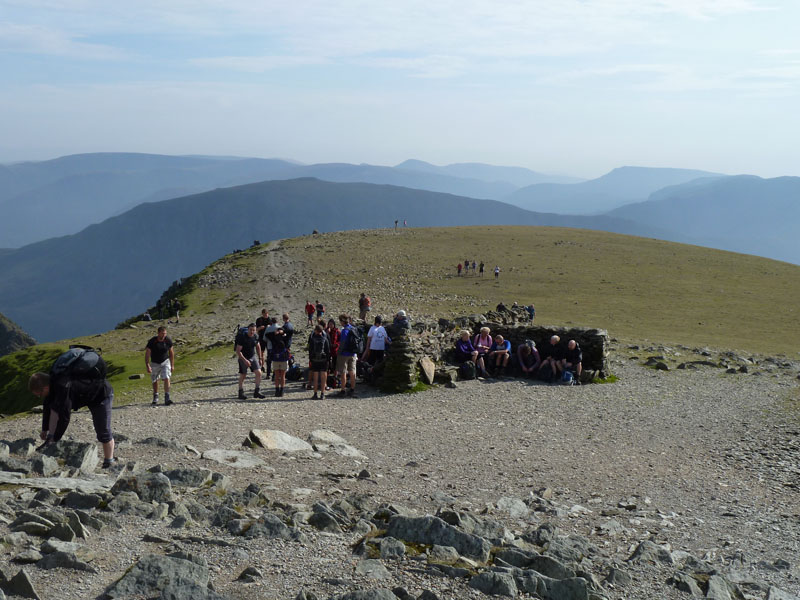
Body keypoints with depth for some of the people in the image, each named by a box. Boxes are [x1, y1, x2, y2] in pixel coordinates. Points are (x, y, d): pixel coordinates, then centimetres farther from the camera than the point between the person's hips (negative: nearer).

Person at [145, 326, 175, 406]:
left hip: (165, 362, 0)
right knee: (155, 381, 10)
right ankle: (155, 398, 31)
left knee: (166, 378, -17)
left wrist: (172, 365, 6)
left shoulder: (168, 341, -13)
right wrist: (148, 366, -25)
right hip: (155, 363, 0)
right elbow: (147, 355, -15)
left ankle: (167, 398, -17)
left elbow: (171, 353, 2)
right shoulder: (152, 342, -20)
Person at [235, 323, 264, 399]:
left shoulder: (255, 337, -2)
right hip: (243, 358, -5)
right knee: (243, 376, 2)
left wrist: (260, 357, 12)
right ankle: (241, 393, 16)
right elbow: (238, 351, -21)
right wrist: (245, 360, -27)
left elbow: (258, 347, 17)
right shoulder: (242, 337, -20)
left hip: (253, 357, 5)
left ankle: (257, 392, 0)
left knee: (258, 373, -8)